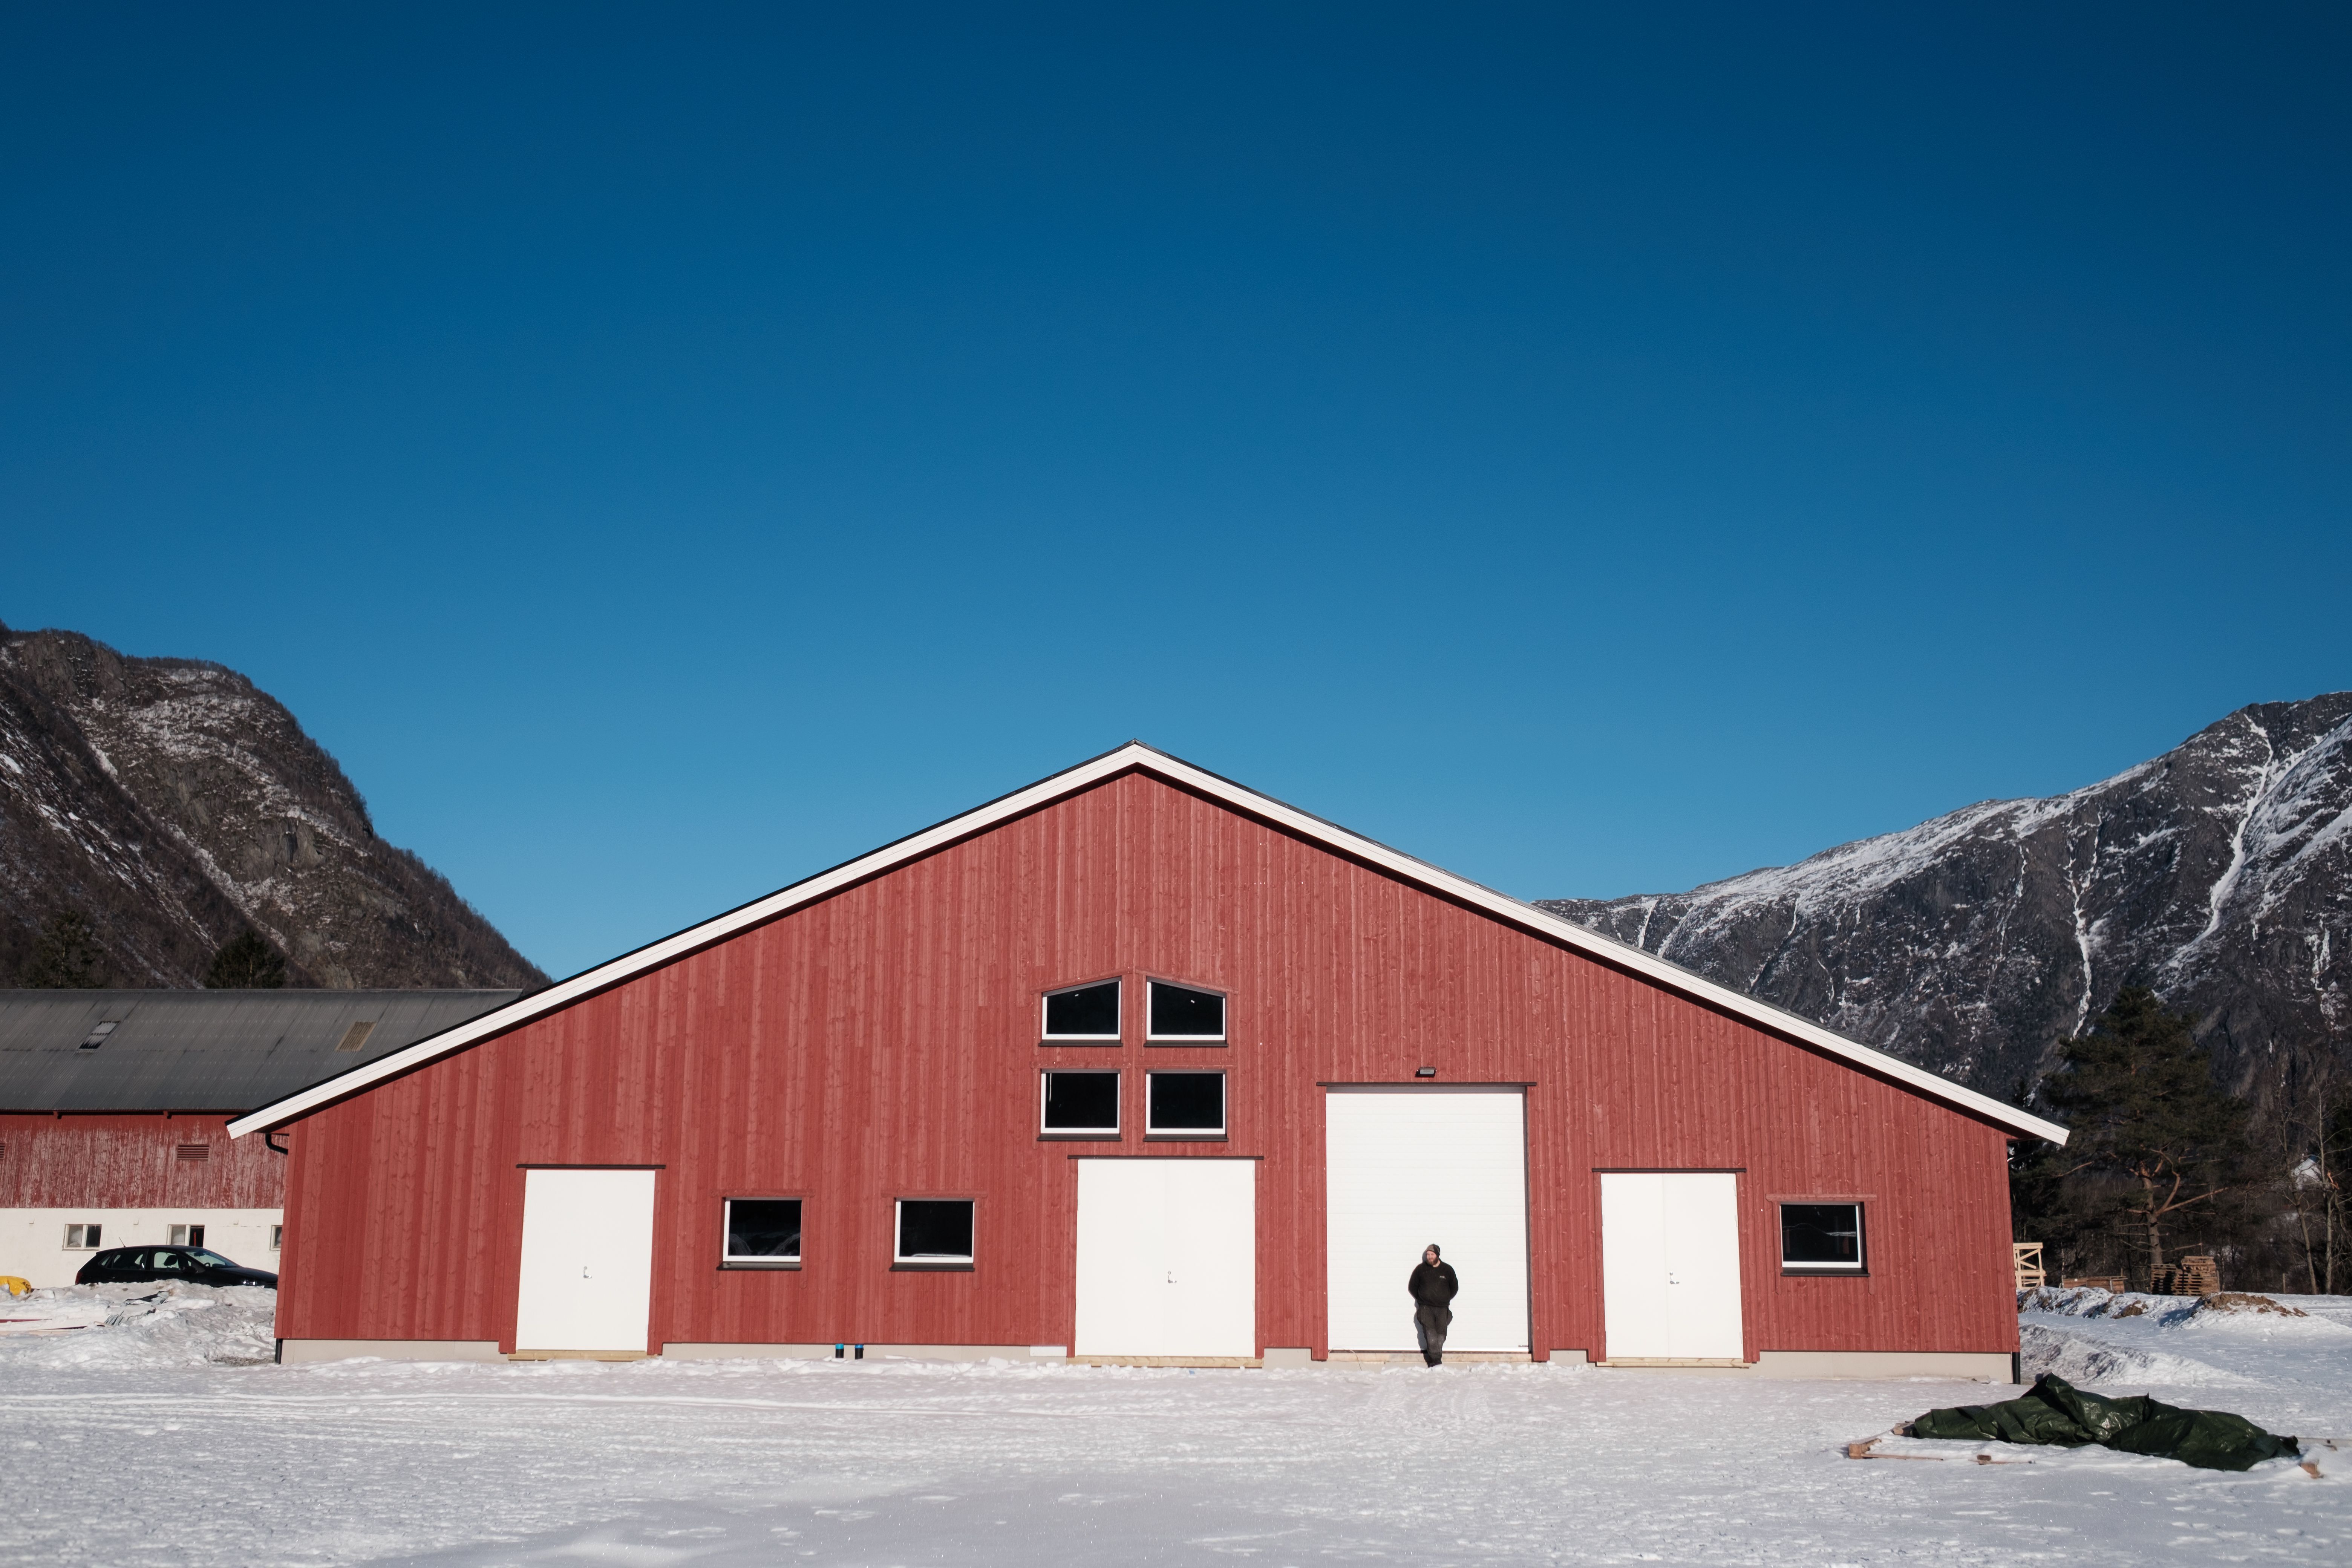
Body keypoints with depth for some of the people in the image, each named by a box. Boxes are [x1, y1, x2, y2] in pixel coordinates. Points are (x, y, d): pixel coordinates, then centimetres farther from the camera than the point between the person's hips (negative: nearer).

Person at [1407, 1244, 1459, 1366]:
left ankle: (1434, 1360, 3)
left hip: (1442, 1308, 1)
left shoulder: (1447, 1270, 5)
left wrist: (1445, 1300, 13)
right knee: (1430, 1332, -18)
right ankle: (1436, 1359, -23)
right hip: (1426, 1308, -1)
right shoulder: (1420, 1269, 5)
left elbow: (1455, 1288, 17)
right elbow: (1412, 1286, 17)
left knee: (1441, 1334, -4)